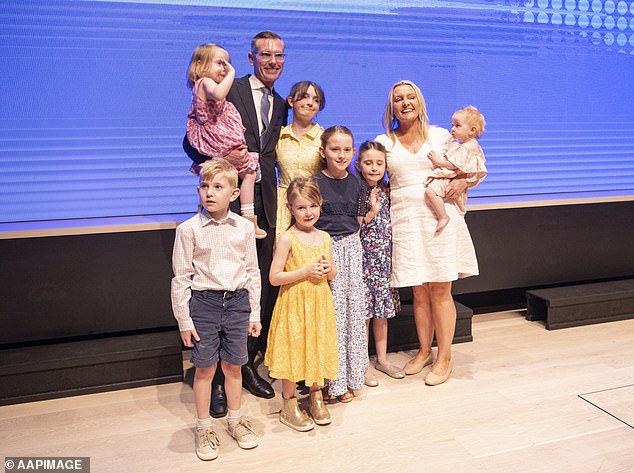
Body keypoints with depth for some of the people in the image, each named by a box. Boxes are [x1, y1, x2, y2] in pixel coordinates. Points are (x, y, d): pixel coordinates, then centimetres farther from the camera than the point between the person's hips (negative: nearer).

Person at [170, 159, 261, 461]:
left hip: (237, 302, 2)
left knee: (233, 366, 15)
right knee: (205, 368, 8)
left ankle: (234, 420, 35)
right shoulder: (189, 229, -8)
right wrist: (184, 320, -5)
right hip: (203, 302, -2)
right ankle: (204, 427, 28)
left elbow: (252, 272, 6)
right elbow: (181, 278, -5)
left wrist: (254, 313, 7)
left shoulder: (244, 228, 0)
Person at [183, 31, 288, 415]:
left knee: (264, 290, 8)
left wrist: (253, 159, -4)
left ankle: (248, 365, 26)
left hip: (265, 206, 6)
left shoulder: (280, 106, 19)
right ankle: (217, 377, 13)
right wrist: (224, 158, -20)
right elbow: (193, 142, -4)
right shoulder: (227, 92, -1)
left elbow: (271, 155, 16)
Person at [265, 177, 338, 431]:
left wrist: (328, 269, -8)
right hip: (294, 304, -5)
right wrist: (306, 271, -20)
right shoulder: (287, 239, -11)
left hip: (320, 303, 5)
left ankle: (317, 397, 33)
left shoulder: (324, 237, 5)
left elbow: (332, 274, 15)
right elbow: (274, 277, -14)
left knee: (318, 349, 14)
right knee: (292, 351, 3)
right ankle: (289, 406, 19)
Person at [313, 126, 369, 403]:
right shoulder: (315, 183, -7)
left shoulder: (355, 183, 8)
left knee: (354, 310, 8)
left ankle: (352, 373, 22)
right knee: (332, 312, -3)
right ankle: (336, 381, 9)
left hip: (352, 248, 5)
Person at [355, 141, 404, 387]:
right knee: (363, 311, 2)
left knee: (382, 310, 14)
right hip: (364, 257, -5)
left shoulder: (387, 191, 6)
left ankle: (382, 358, 29)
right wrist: (371, 214, -20)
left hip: (385, 257, 5)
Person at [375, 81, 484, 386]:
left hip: (440, 218, -1)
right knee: (418, 291, 7)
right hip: (405, 220, 1)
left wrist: (462, 181, -5)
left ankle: (444, 357, 14)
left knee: (440, 291, 2)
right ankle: (424, 351, 25)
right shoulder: (383, 142, 10)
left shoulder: (440, 135, 8)